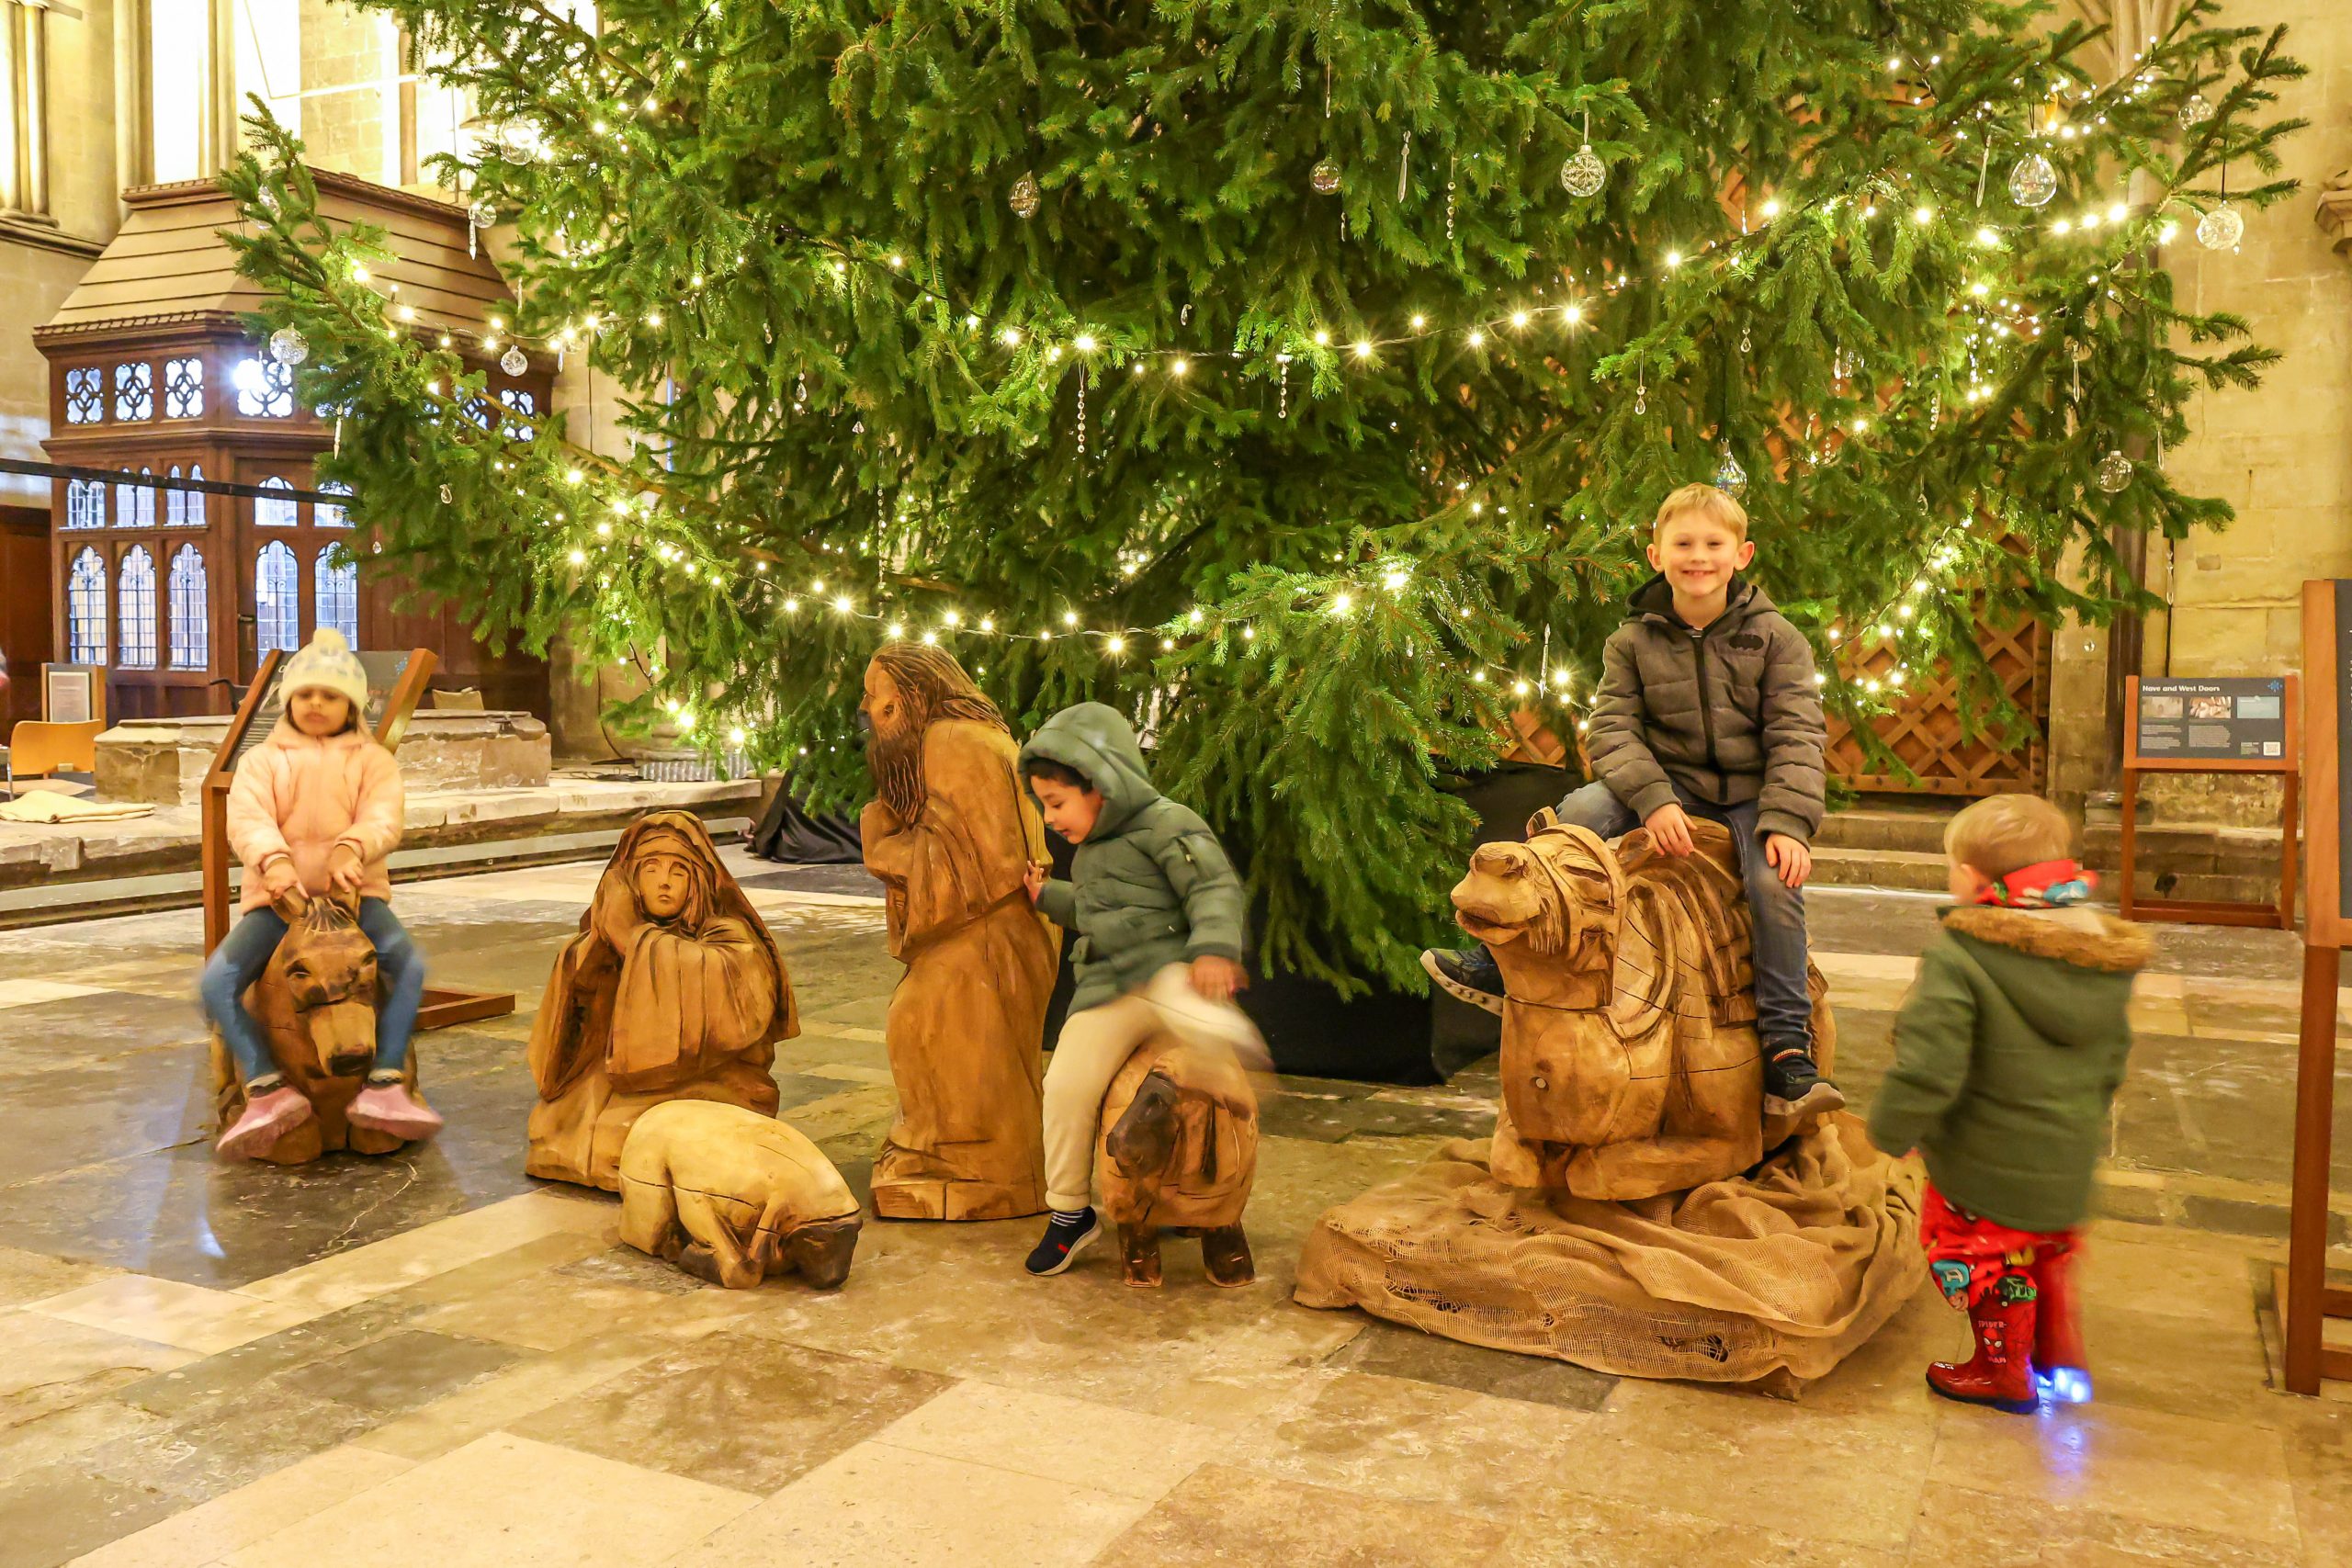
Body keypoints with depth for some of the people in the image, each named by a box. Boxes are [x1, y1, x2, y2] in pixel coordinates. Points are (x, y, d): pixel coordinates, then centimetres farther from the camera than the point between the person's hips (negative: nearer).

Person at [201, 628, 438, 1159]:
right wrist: (274, 862, -27)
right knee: (214, 982, -25)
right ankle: (269, 1088, -26)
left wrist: (352, 848, -30)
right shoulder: (262, 760, 14)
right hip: (276, 897, 1)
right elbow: (247, 820, -4)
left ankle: (384, 1084, -30)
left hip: (354, 893, -1)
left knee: (411, 964, -31)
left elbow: (383, 817, -6)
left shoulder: (372, 760, 13)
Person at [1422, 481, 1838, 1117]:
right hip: (1666, 784, 1)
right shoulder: (1634, 641, 2)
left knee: (1776, 881, -27)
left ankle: (1786, 1048, -15)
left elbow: (1797, 735, -6)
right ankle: (1503, 960, -17)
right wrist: (1652, 799, -22)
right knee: (1577, 815, -24)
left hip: (1750, 795, -1)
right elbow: (1611, 728, -5)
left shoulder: (1775, 637, -2)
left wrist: (1787, 822, -21)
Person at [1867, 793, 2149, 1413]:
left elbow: (1928, 1070, -29)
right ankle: (2061, 1361, 45)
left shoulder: (1957, 957, -27)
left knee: (1986, 1262, 16)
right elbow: (2113, 1057, 10)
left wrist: (1891, 1130, -12)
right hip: (2070, 1163, 7)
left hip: (1988, 1166, -7)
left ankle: (2004, 1373, 35)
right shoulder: (2107, 957, -2)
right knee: (2048, 1254, 30)